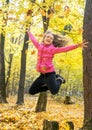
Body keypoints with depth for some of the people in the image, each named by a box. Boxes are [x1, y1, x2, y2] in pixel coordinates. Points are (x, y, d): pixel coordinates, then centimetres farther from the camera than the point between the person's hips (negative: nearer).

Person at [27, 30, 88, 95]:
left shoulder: (52, 49, -9)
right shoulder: (40, 46, 6)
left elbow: (65, 49, -20)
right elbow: (33, 39, 24)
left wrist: (77, 45, -32)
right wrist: (29, 32, 40)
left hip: (50, 74, -6)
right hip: (42, 74, 6)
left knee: (54, 91, -5)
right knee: (31, 91, 9)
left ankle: (59, 80, 24)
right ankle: (48, 85, 24)